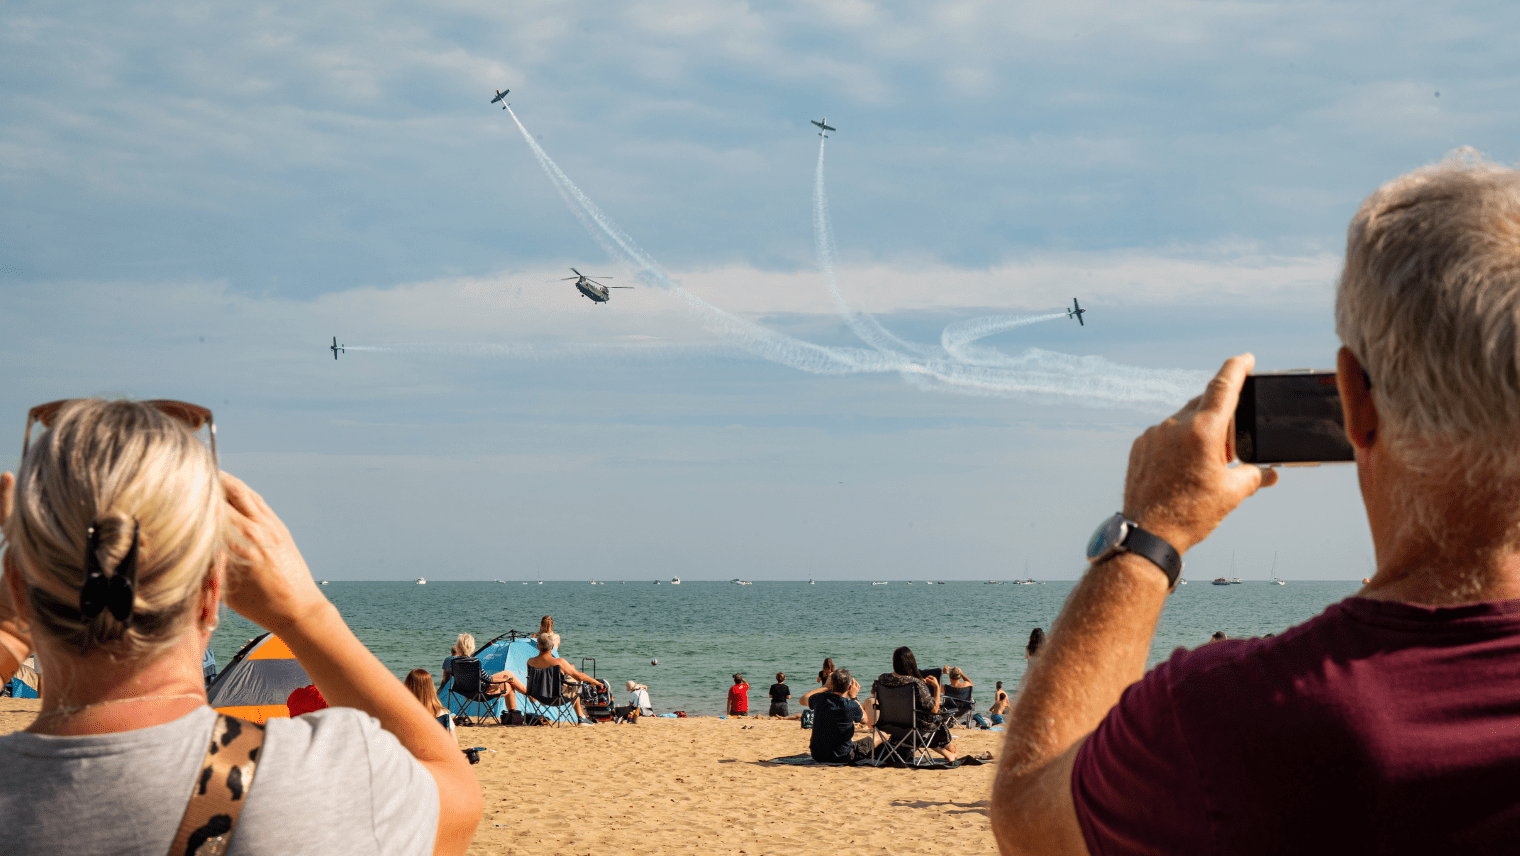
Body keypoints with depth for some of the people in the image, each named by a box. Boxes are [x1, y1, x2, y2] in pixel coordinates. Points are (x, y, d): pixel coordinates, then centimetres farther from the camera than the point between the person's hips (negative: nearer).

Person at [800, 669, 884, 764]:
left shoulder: (820, 699, -12)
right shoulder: (852, 706, -20)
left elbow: (803, 699, 14)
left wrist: (826, 687, 17)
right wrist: (854, 697, 10)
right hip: (843, 758, -5)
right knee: (879, 735, 15)